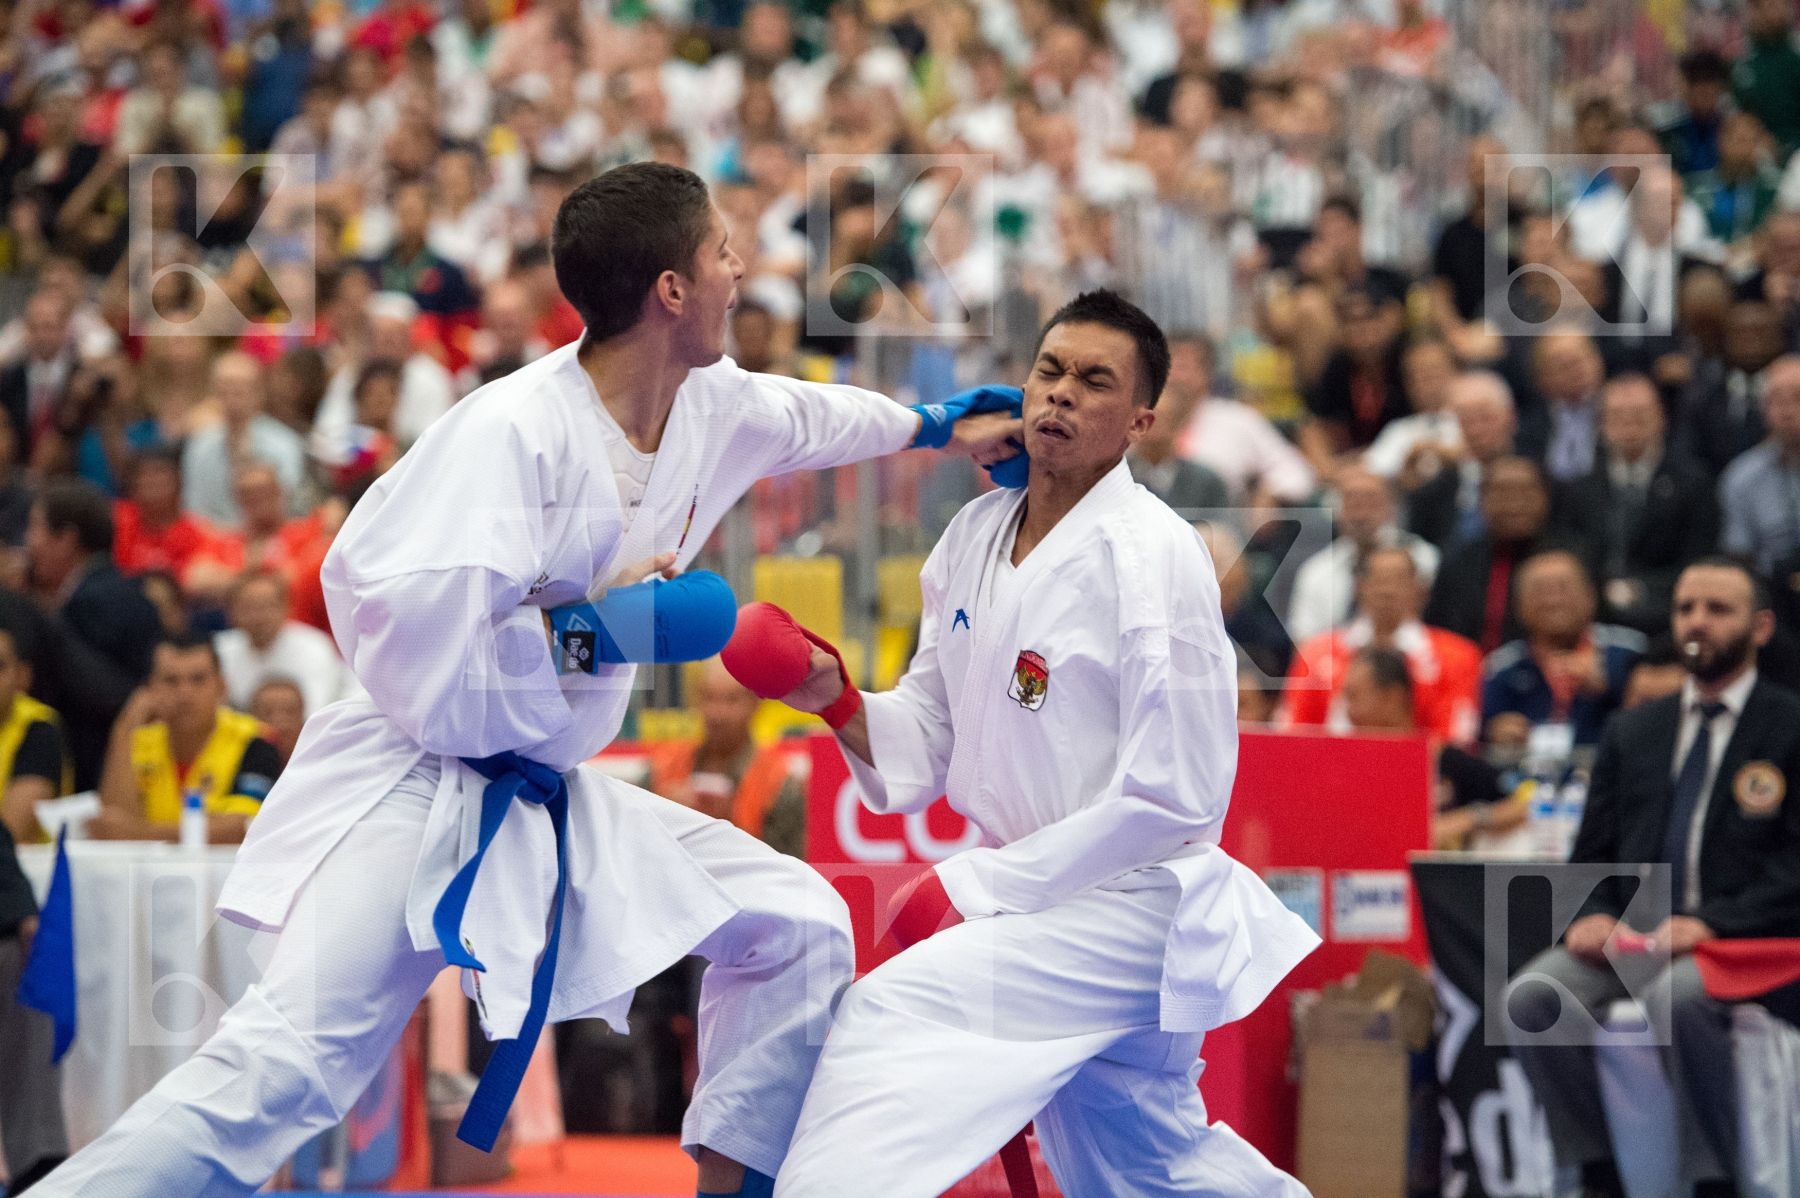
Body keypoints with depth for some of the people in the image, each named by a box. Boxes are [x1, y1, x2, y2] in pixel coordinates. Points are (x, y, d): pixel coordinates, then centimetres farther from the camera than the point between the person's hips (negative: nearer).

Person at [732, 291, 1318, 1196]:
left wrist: (980, 889, -20)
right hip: (1037, 906, 8)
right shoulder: (977, 537, 4)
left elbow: (1175, 796, -21)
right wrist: (835, 699, -11)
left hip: (1129, 908, -8)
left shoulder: (1152, 556, -18)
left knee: (892, 1020, -24)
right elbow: (927, 740, 10)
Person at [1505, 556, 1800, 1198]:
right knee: (1529, 997, -24)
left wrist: (1711, 922, -19)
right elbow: (1593, 853, 18)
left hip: (1740, 936, -5)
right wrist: (1591, 915, -5)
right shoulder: (1632, 733, 21)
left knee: (1675, 997, -38)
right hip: (1632, 930, 5)